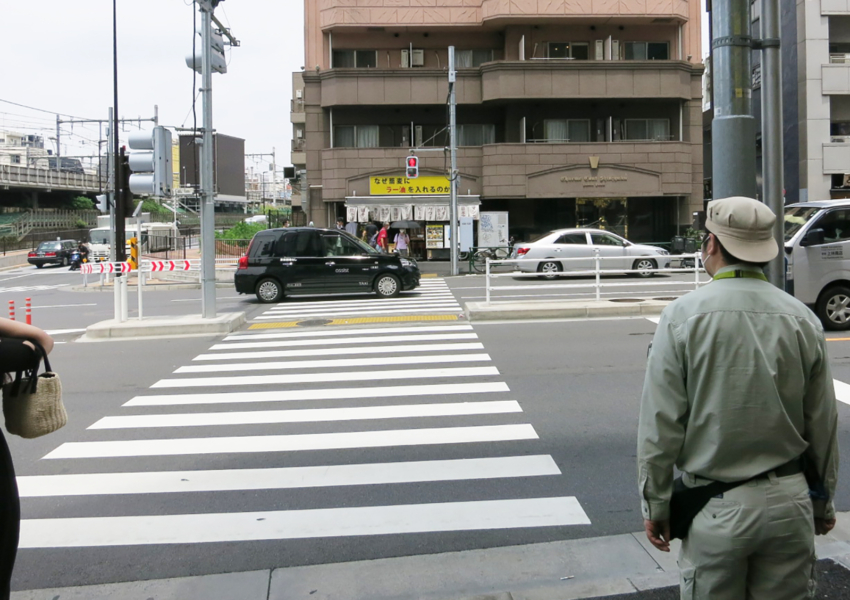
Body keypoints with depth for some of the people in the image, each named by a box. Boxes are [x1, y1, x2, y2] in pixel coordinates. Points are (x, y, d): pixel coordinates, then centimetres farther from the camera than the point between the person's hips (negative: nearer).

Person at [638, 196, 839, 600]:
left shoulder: (683, 316, -10)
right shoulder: (802, 319, -1)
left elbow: (661, 424, -10)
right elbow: (823, 425, 6)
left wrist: (656, 505, 0)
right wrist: (823, 502, 19)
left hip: (717, 508, -3)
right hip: (789, 504, 3)